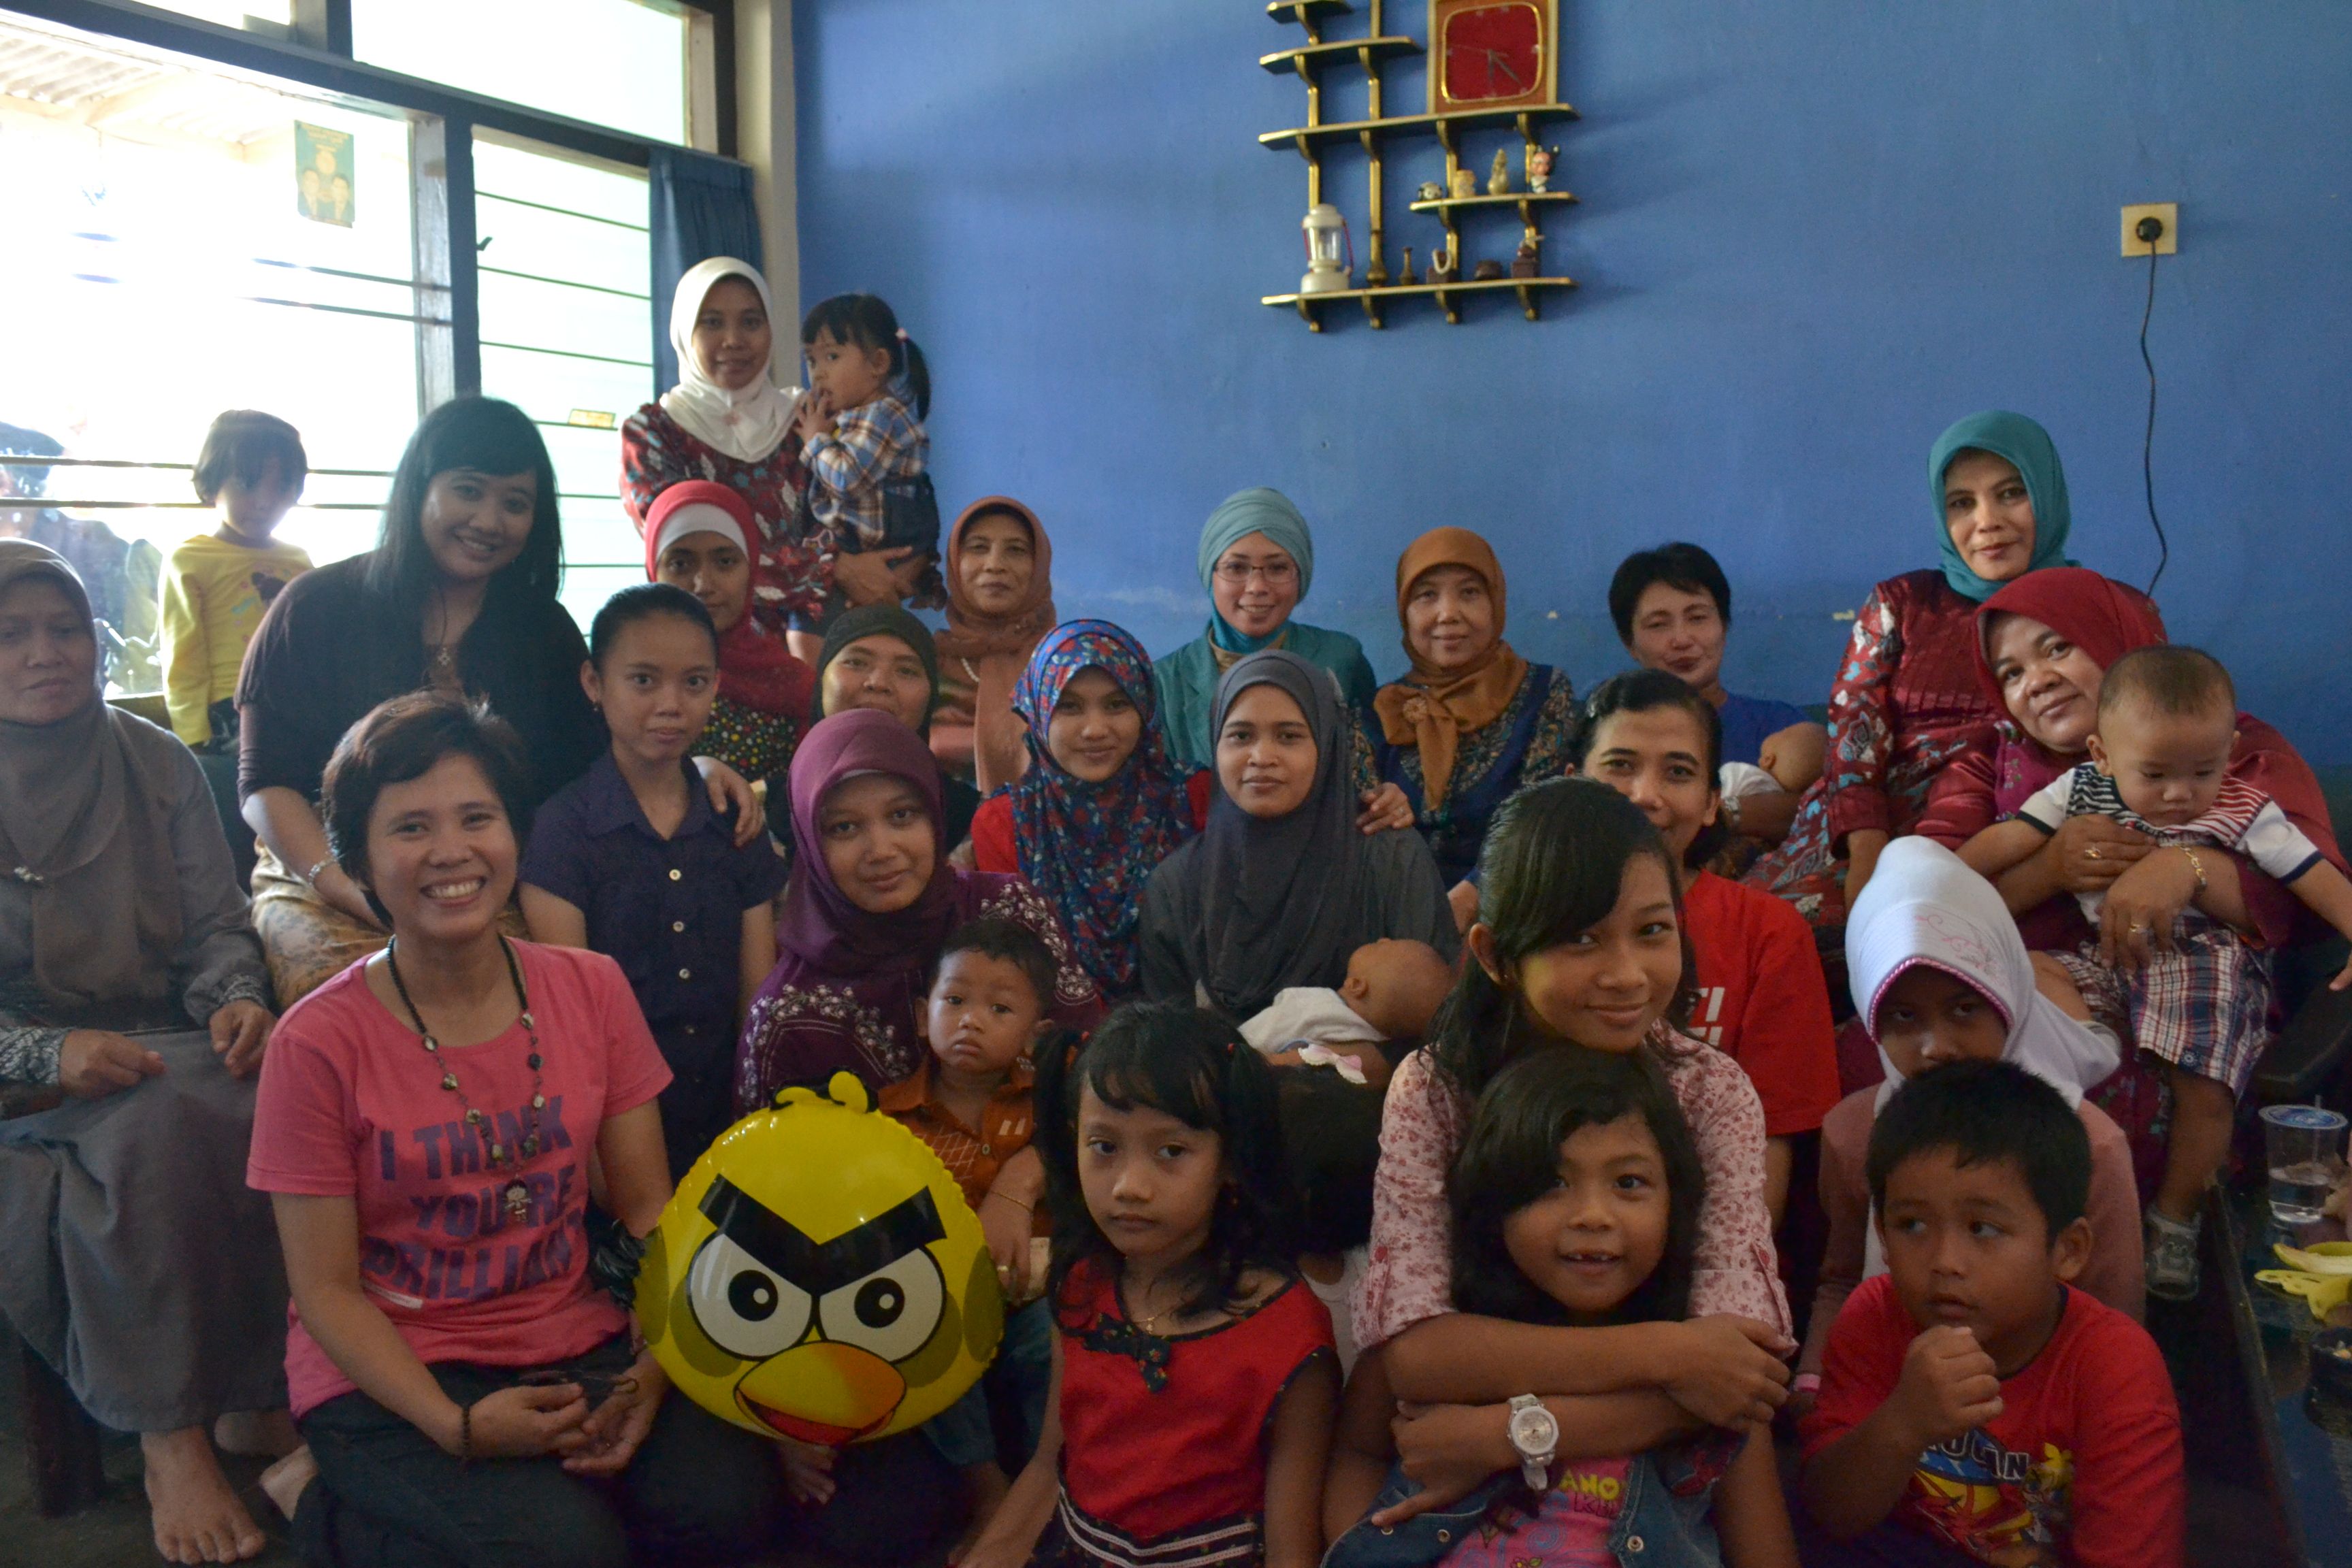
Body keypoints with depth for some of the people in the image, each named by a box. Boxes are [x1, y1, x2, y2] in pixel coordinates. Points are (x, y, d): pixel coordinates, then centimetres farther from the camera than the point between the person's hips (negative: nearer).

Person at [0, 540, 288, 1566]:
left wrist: (238, 1001, -14)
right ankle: (170, 1433, -25)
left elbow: (218, 927, 9)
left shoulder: (158, 767, 8)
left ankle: (257, 1395, -17)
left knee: (260, 1114, -31)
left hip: (164, 1050, 3)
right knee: (162, 1134, -35)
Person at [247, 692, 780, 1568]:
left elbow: (648, 1210, 2)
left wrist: (656, 1368, -14)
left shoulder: (591, 991, -1)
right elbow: (326, 1289, -8)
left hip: (577, 1346, 4)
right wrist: (458, 1426, -22)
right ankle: (322, 1498, 2)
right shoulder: (320, 1042, -11)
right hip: (393, 1370, -4)